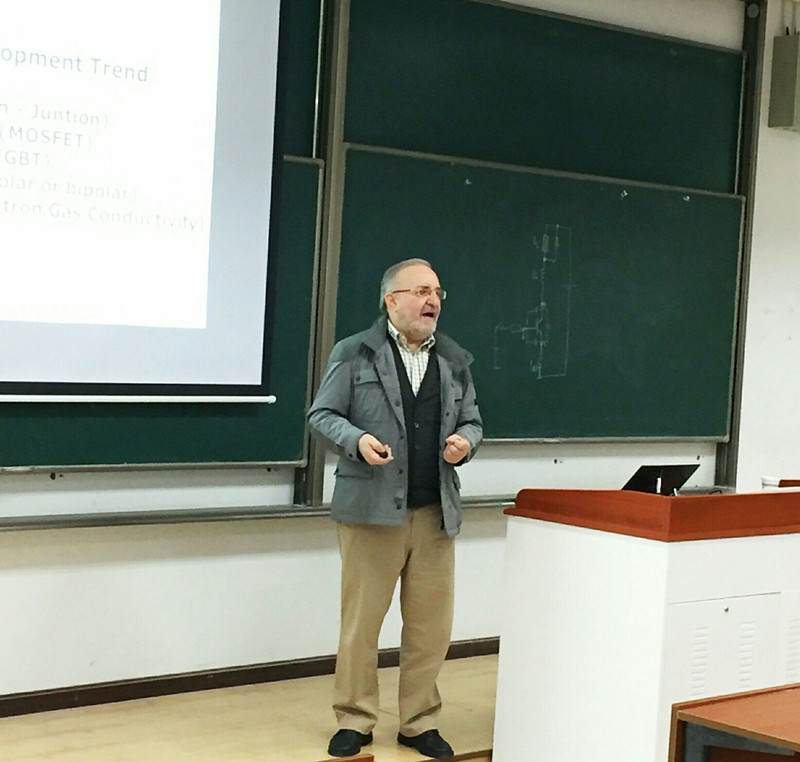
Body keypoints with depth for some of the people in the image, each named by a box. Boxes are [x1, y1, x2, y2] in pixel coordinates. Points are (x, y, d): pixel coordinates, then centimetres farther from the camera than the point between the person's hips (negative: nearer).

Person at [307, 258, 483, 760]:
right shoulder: (355, 354, -1)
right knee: (361, 620, 4)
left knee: (431, 625, 8)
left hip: (435, 513, 4)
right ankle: (355, 720, 18)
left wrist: (465, 441, -6)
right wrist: (356, 440, -19)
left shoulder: (455, 360, 13)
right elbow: (322, 415, -1)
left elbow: (472, 421, 17)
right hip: (372, 509, -4)